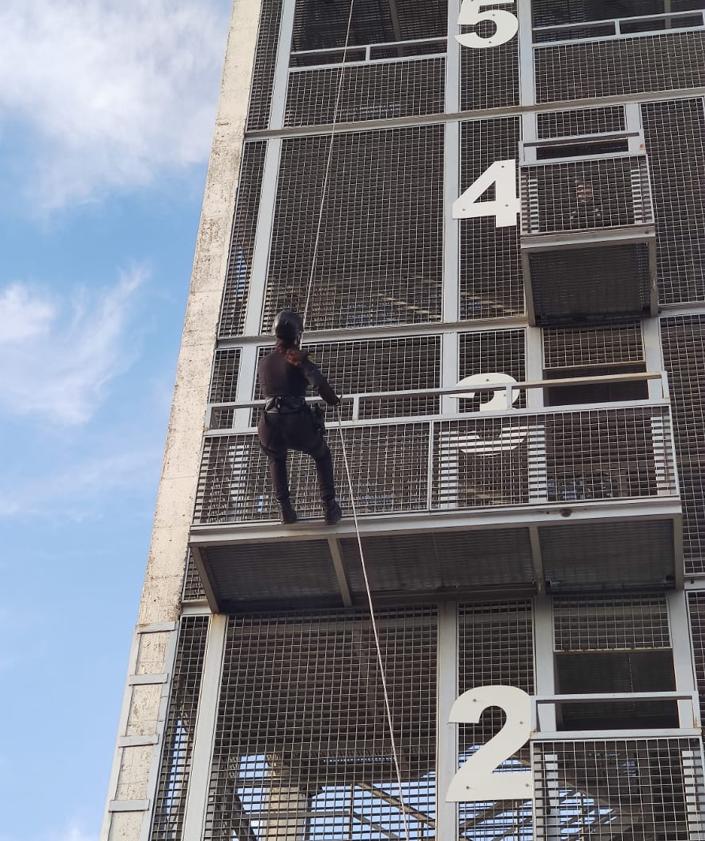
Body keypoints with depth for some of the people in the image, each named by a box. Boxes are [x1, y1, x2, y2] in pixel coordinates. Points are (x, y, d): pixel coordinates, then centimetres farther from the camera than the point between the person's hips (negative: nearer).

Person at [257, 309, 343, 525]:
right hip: (299, 426, -3)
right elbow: (318, 382, -18)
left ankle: (285, 508, 23)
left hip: (270, 428, 3)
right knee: (322, 455, 27)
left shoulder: (263, 362, 15)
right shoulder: (297, 358, -3)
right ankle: (329, 507, 18)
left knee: (276, 459, 36)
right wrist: (333, 400, 1)